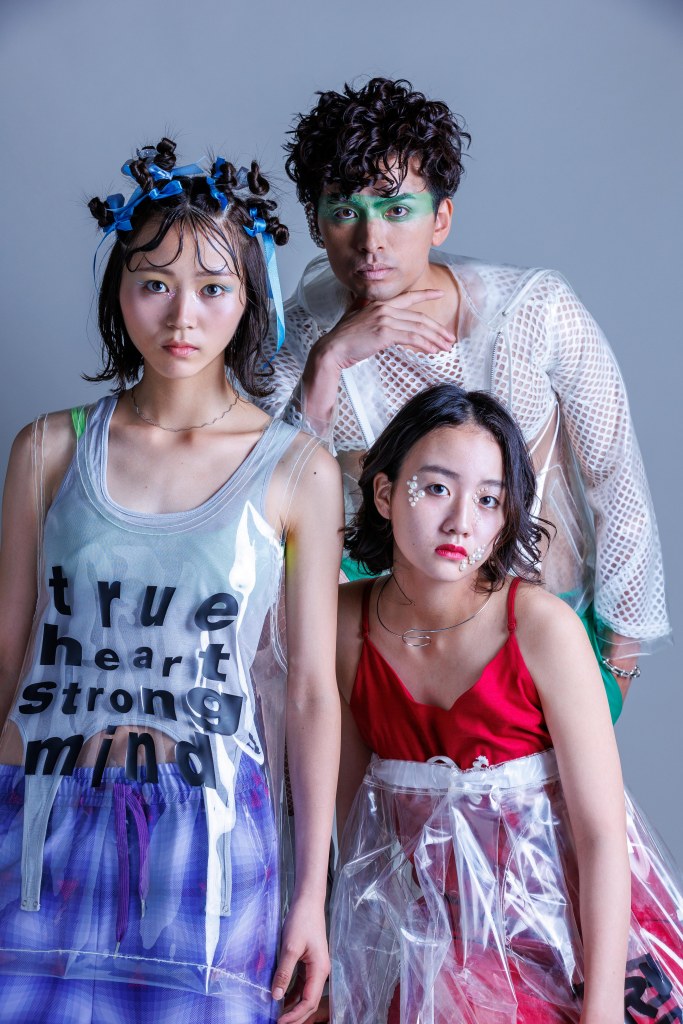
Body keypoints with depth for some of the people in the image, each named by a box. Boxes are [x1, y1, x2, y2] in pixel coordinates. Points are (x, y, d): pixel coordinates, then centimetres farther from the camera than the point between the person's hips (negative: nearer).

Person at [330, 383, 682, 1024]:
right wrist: (354, 967, 5)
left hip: (557, 916, -2)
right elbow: (352, 798, 2)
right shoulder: (345, 621, -8)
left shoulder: (543, 626, -19)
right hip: (425, 919, 3)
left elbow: (602, 832, -17)